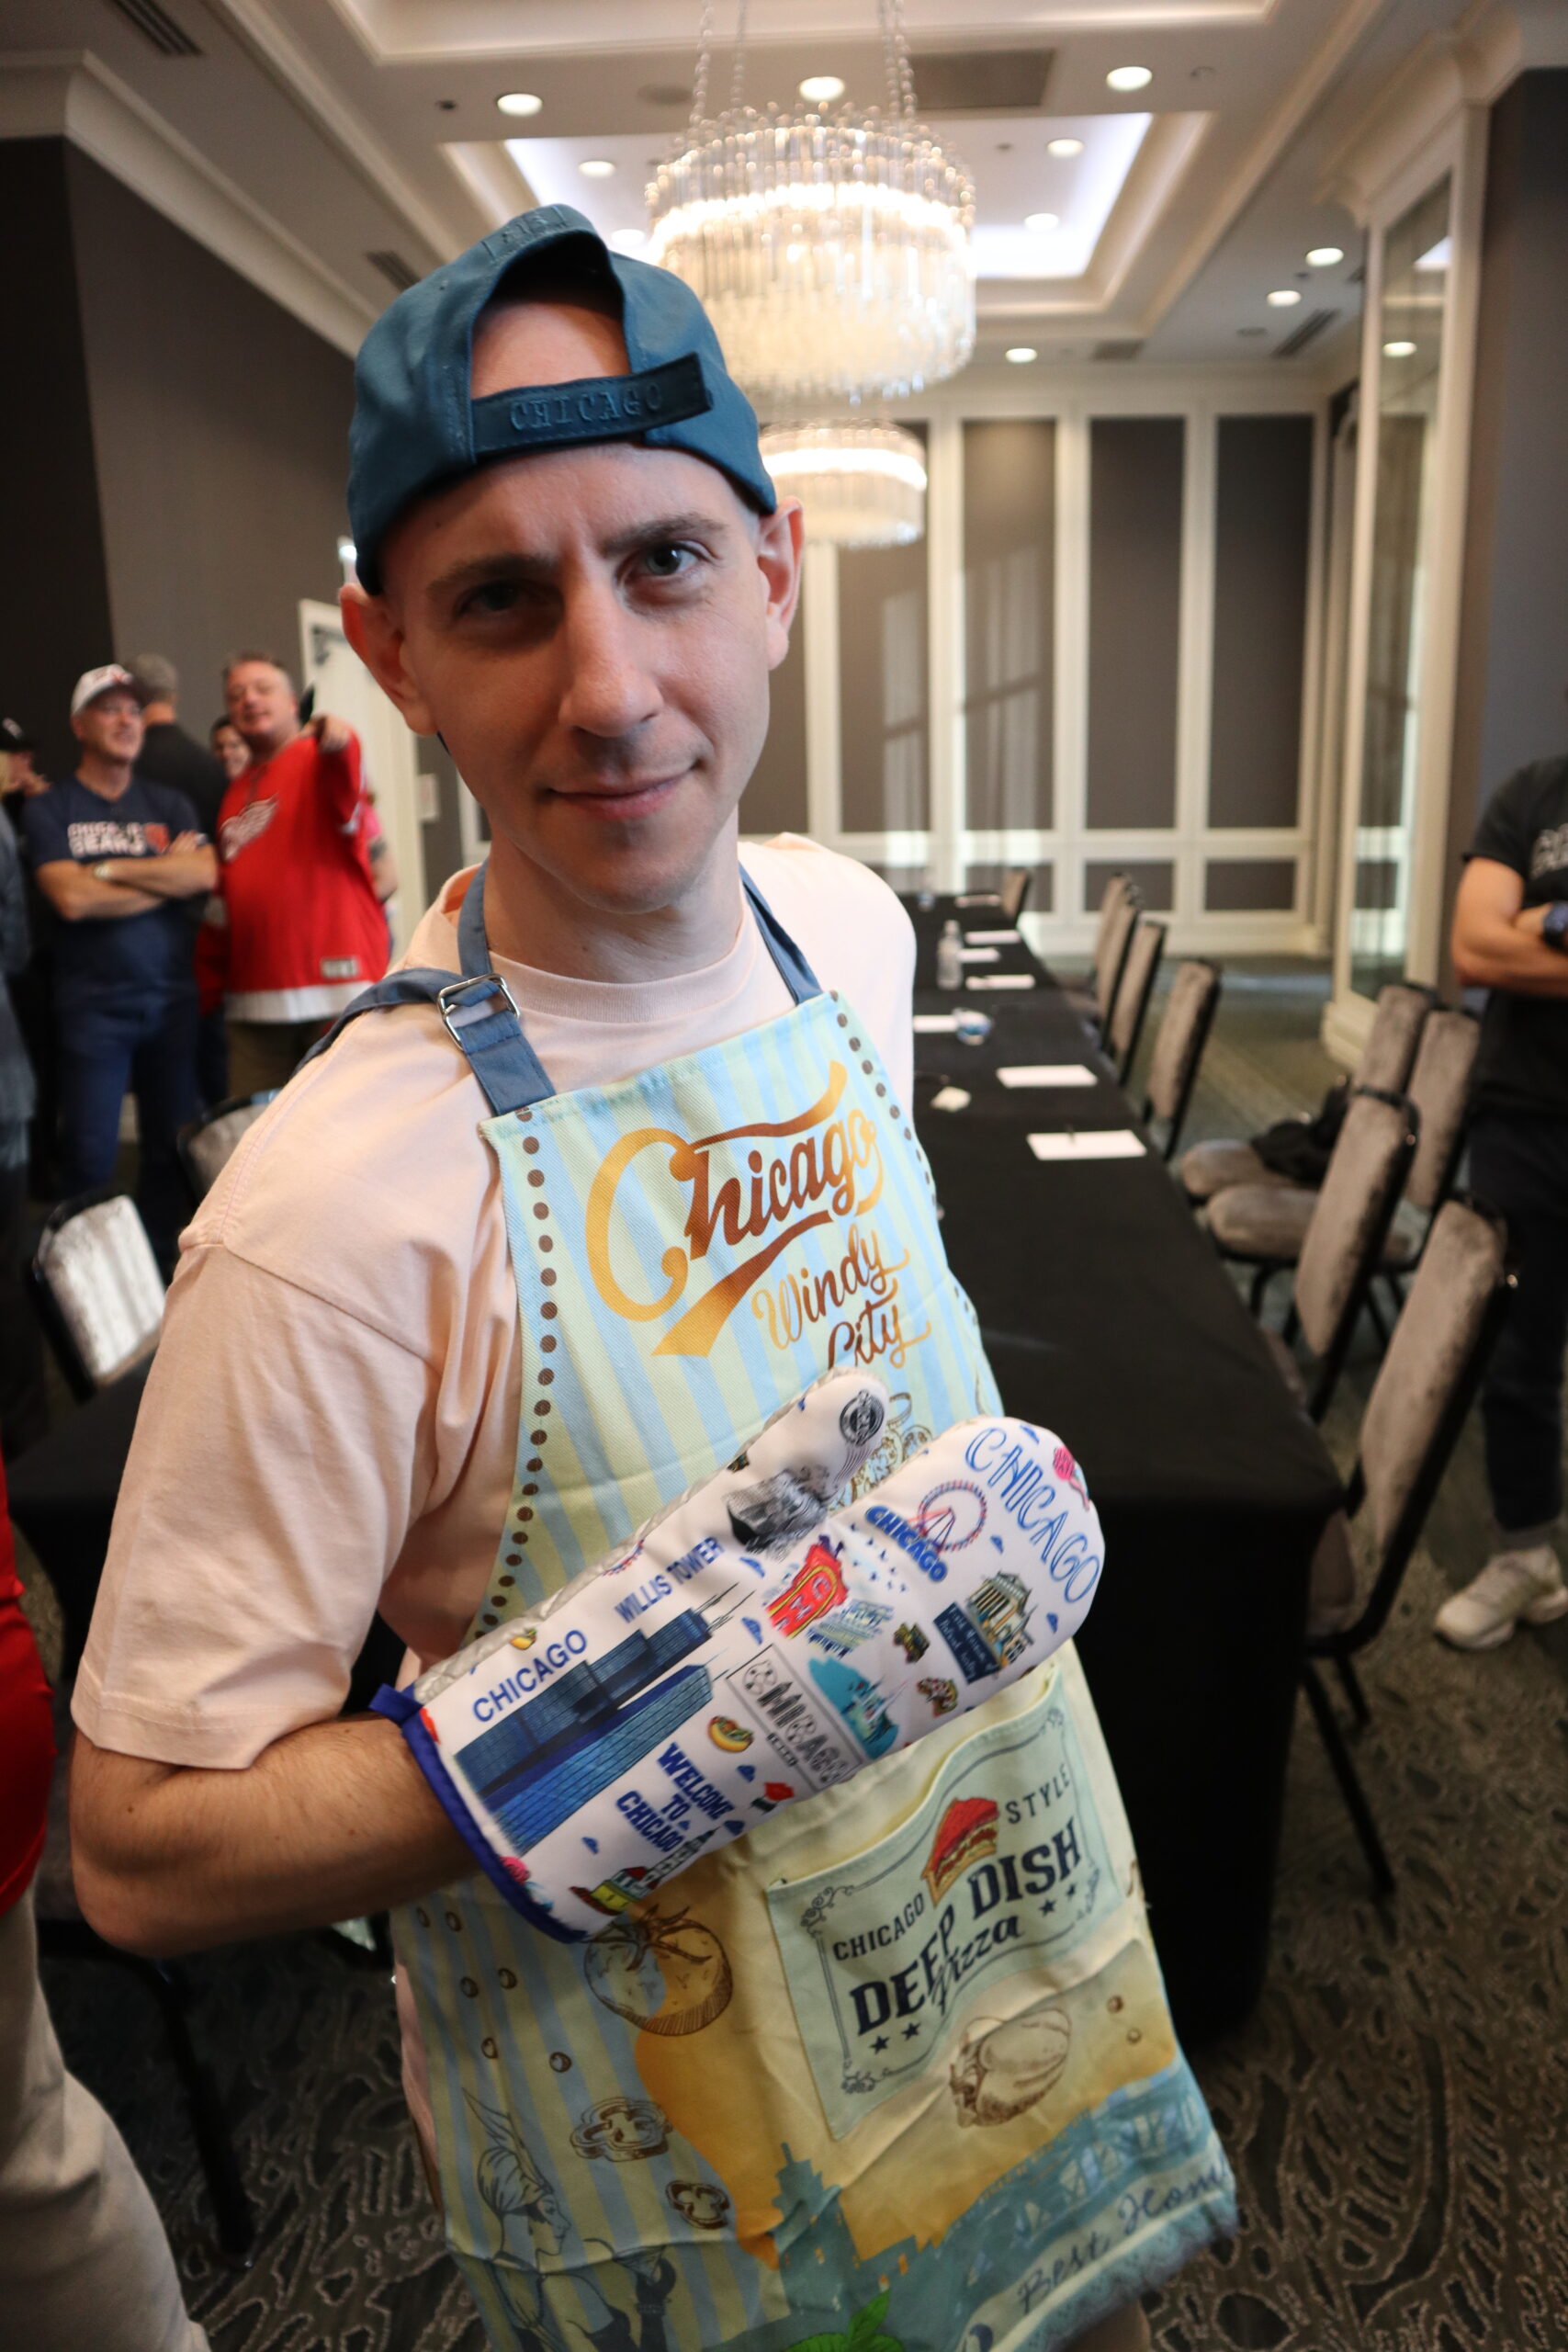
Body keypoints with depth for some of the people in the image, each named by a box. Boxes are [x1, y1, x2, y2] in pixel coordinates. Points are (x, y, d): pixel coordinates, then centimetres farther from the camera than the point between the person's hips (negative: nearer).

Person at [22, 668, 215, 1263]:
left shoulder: (170, 805, 14)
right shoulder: (50, 809, 5)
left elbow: (204, 875, -5)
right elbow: (70, 898, -11)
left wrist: (110, 869, -7)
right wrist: (164, 875, -2)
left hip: (172, 997, 3)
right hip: (92, 1006, -3)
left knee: (172, 1153, 5)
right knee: (90, 1159, -5)